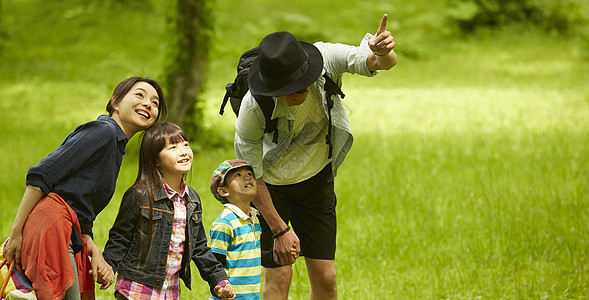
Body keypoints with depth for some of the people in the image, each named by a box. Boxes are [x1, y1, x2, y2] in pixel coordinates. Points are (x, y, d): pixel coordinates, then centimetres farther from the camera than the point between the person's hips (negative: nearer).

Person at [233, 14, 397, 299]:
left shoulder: (326, 57, -28)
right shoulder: (253, 109, -34)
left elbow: (384, 62, -38)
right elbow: (252, 178, -22)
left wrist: (382, 53, -63)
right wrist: (279, 231, -18)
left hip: (316, 179, 3)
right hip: (271, 184, -3)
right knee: (278, 276, -7)